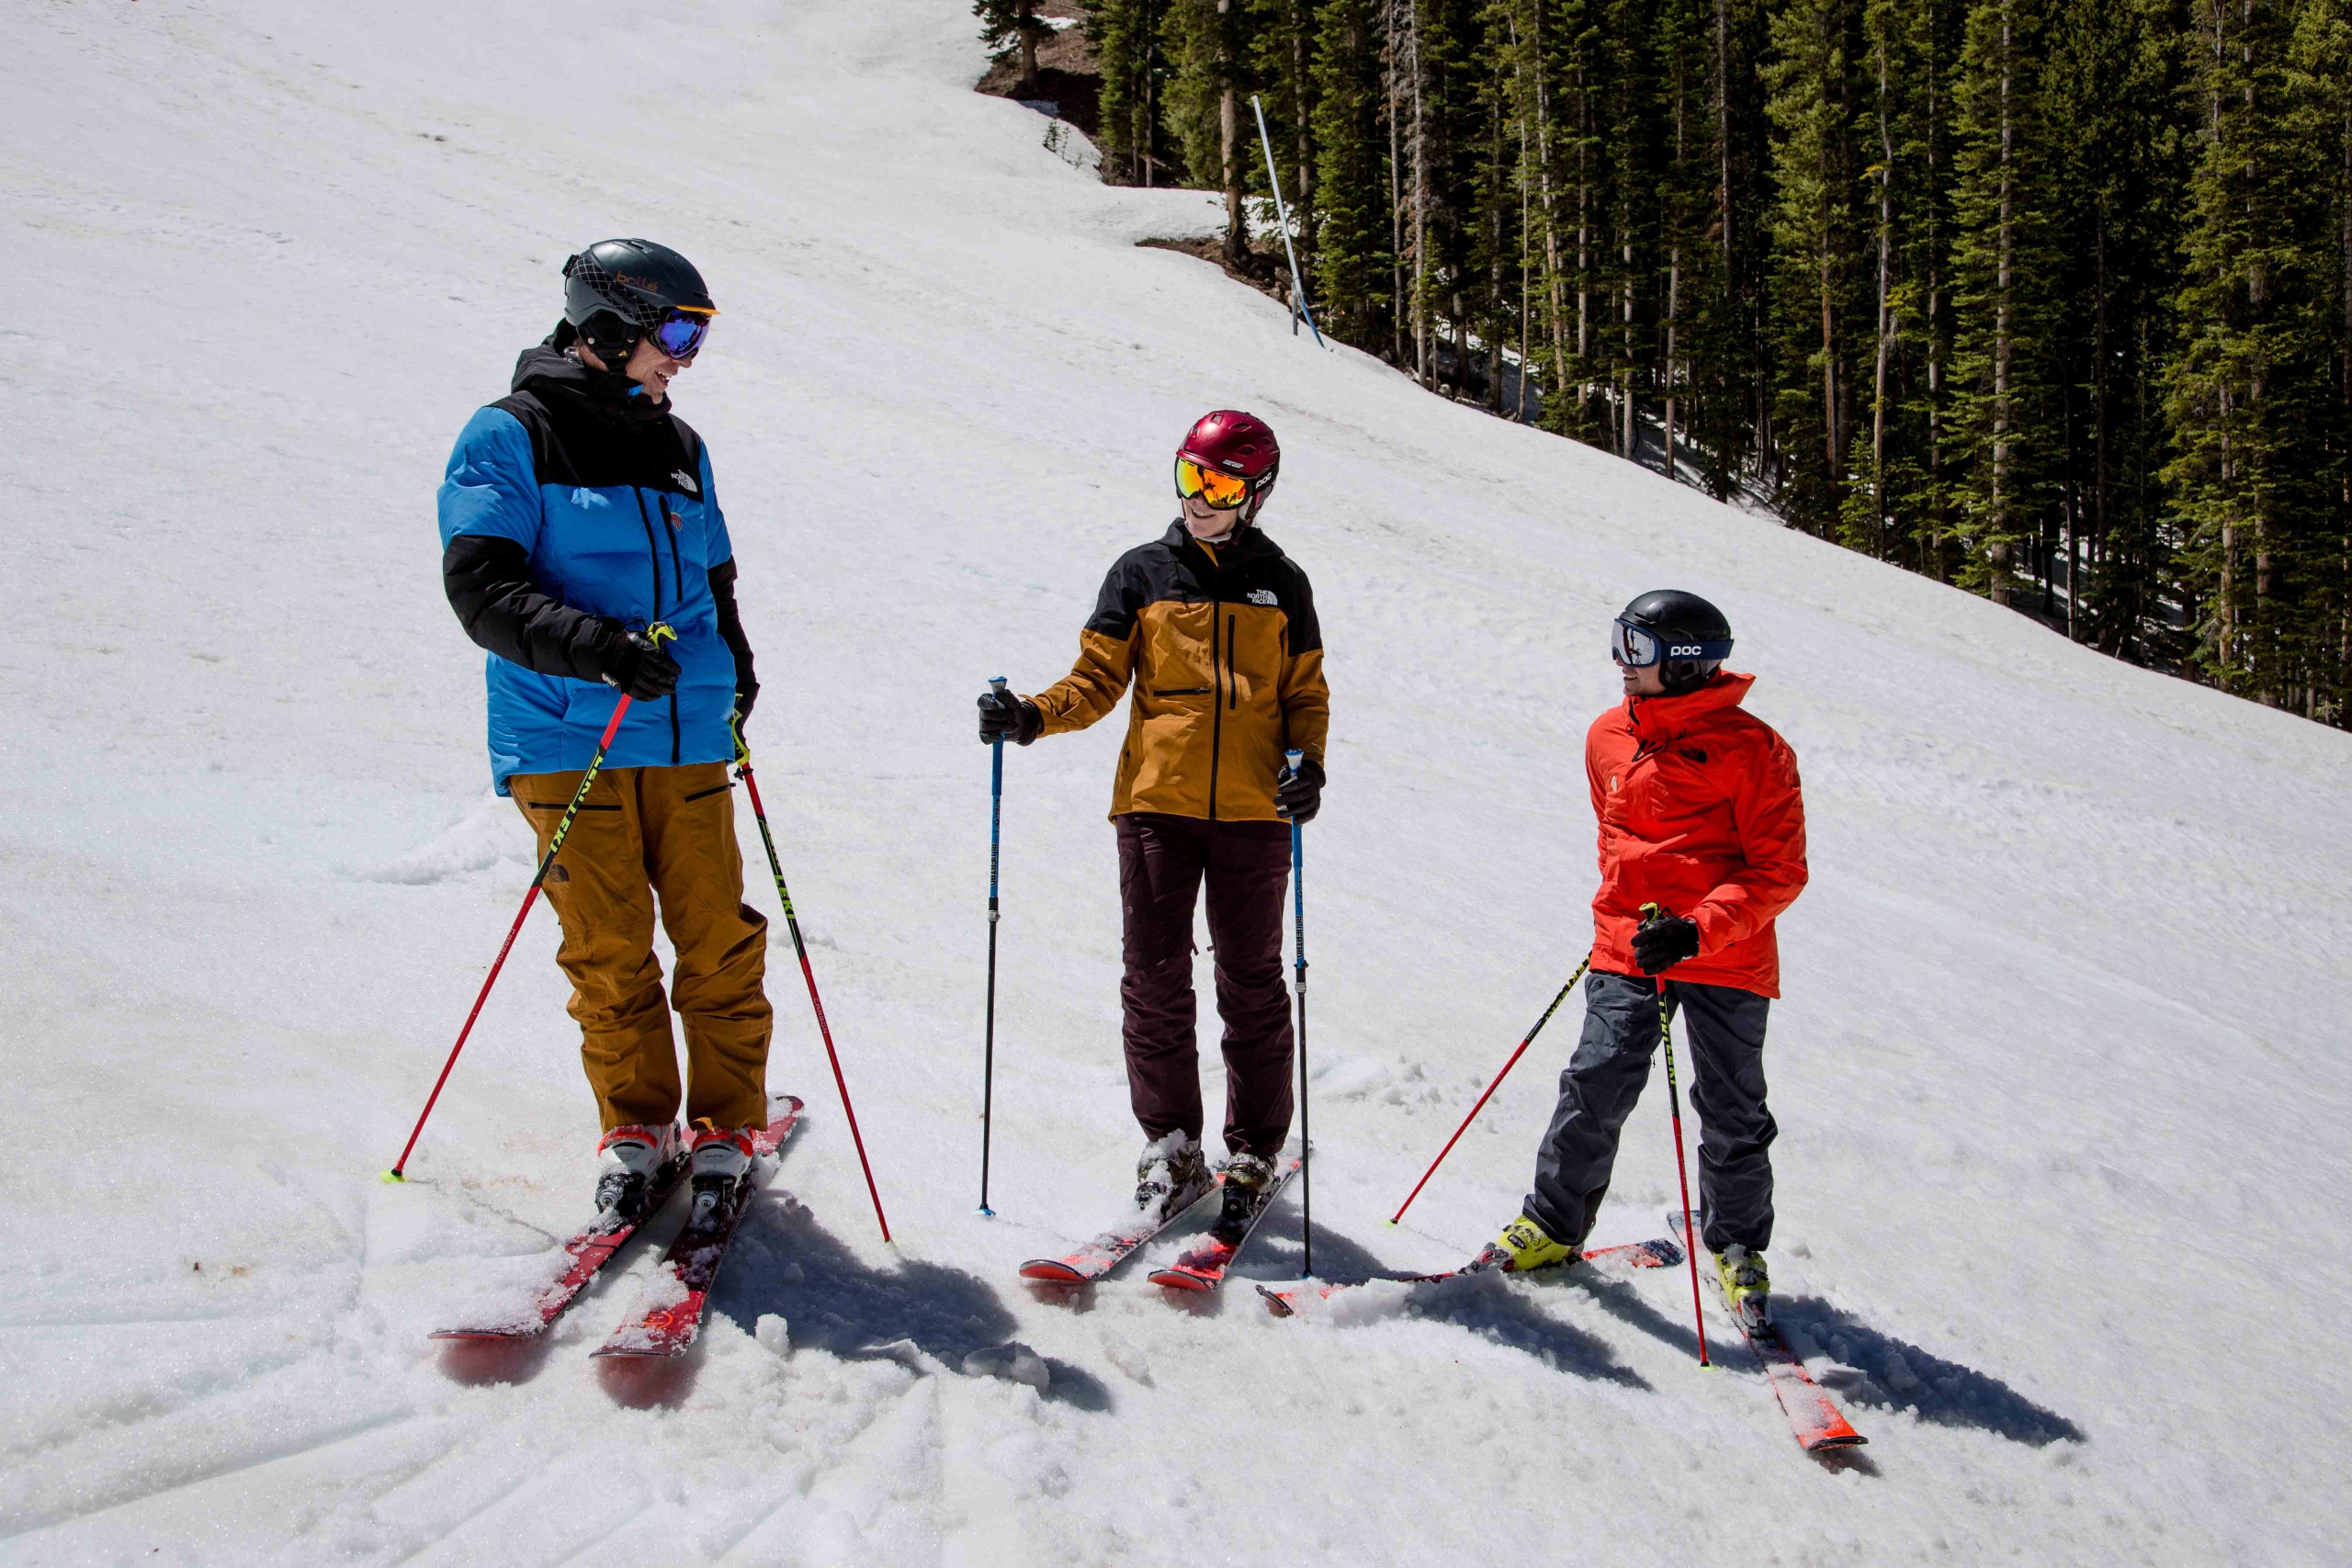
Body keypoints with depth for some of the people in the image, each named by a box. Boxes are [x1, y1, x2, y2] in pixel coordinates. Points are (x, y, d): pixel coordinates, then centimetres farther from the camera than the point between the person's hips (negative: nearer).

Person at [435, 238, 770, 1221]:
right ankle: (636, 1130, 19)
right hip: (569, 742, -4)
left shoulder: (679, 448, 18)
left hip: (688, 742, 4)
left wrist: (735, 671, 13)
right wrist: (598, 644, -24)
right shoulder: (512, 436, 0)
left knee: (719, 942, 1)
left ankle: (725, 1129, 14)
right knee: (609, 954, 2)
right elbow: (479, 586, -11)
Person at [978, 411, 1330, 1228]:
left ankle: (1253, 1153, 17)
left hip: (1252, 813, 0)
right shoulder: (1141, 574, 7)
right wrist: (1033, 716, -13)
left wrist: (1309, 764, -5)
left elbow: (1305, 694, 13)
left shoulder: (1281, 584, 10)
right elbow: (1098, 679, 5)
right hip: (1156, 802, 0)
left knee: (1251, 983, 5)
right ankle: (1170, 1146, 14)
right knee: (1155, 977, 1)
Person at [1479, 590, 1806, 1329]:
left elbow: (1780, 871, -11)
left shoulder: (1752, 749, -9)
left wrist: (1699, 927, -23)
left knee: (1731, 1111, 6)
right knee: (1596, 1086, -6)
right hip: (1626, 949, 3)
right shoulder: (1608, 738, 8)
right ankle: (1553, 1223, 10)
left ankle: (1738, 1247, 26)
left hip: (1725, 957, -3)